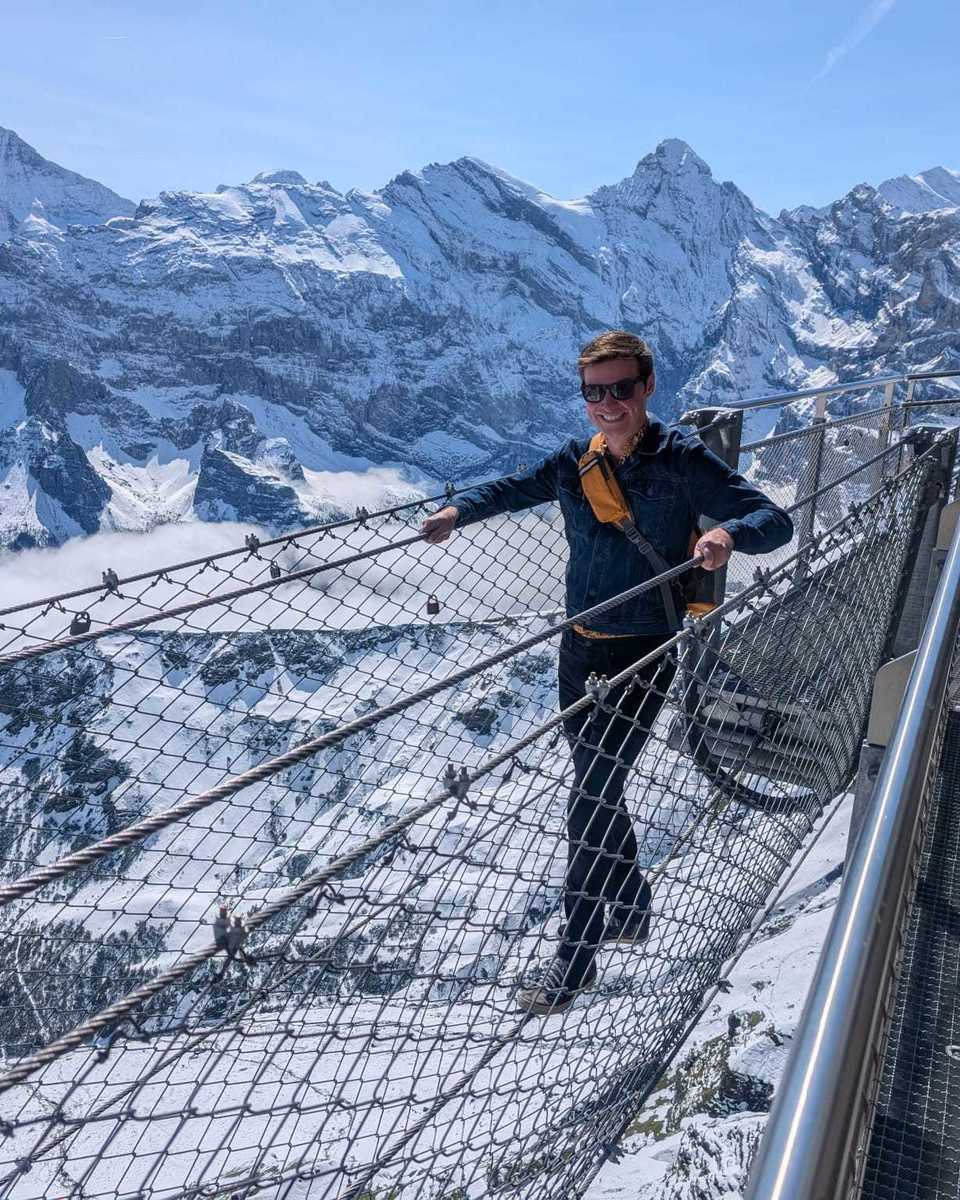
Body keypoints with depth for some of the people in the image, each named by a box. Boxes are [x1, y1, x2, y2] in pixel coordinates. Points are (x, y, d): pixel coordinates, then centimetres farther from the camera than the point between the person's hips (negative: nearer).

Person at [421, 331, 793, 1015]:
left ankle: (576, 957, 12)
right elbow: (513, 489, 21)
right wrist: (460, 511, 6)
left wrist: (728, 532, -33)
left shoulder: (682, 461, -10)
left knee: (591, 804, -6)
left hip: (643, 655, -6)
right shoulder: (576, 462, 5)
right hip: (579, 648, 6)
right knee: (598, 794, 18)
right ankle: (632, 910, 40)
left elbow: (776, 520, -12)